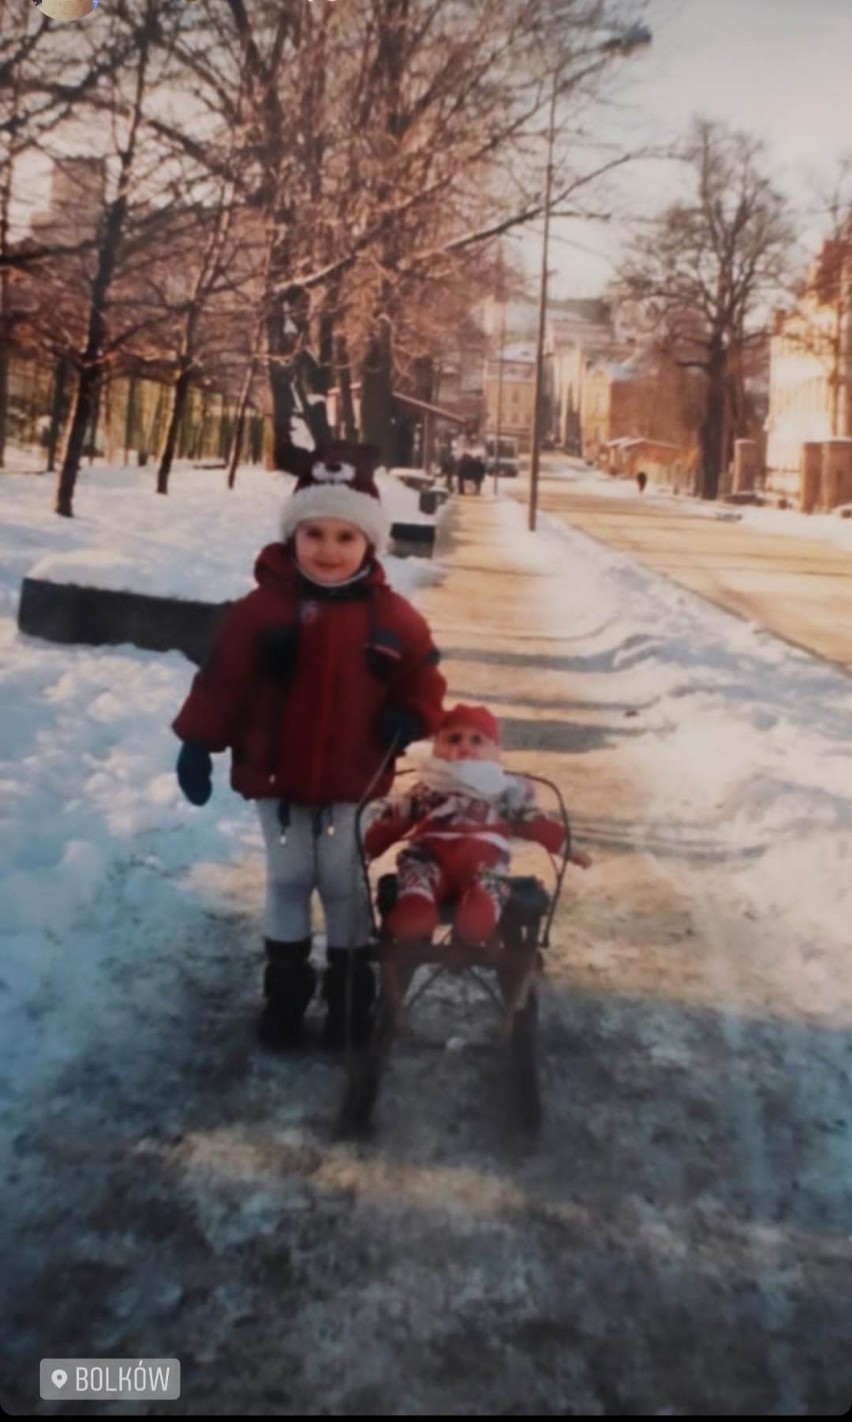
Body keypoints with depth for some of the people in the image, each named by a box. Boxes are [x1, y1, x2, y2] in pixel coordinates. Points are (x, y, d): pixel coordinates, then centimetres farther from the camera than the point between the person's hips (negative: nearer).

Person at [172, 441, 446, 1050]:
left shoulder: (391, 614, -6)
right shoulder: (264, 605, -9)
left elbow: (423, 680, 5)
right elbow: (223, 680, -6)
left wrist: (410, 718, -14)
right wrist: (197, 744, -9)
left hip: (352, 781, 0)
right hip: (276, 776, 0)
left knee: (344, 885, 11)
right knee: (287, 881, 14)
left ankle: (350, 994, 28)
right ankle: (285, 990, 31)